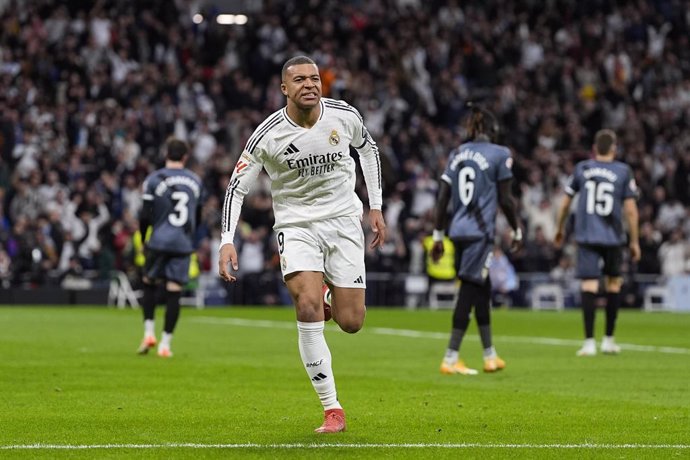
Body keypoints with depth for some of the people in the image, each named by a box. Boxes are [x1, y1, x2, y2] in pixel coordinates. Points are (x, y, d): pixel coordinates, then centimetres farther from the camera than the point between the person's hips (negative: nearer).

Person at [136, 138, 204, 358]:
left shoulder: (154, 179, -2)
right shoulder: (195, 181, 9)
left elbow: (145, 215, -4)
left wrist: (143, 241, 10)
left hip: (159, 241, -2)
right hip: (183, 243, 2)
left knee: (149, 284, 15)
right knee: (174, 292, 1)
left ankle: (149, 332, 4)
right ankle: (165, 344, 0)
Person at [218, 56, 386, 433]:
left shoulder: (344, 116, -7)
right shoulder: (267, 135, -14)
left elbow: (368, 148, 14)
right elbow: (237, 186, -7)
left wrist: (375, 206, 12)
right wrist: (227, 241, -18)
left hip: (343, 220, 2)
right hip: (296, 225, -2)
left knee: (351, 323, -5)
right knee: (308, 308, -23)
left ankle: (329, 294, 35)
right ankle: (332, 409, -14)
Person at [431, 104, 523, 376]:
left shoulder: (457, 154, 12)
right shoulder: (499, 155, -4)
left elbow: (442, 199, 10)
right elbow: (505, 200, -5)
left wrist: (438, 236, 15)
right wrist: (517, 231, 7)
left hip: (458, 231, 6)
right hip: (480, 231, -6)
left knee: (482, 290, 16)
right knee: (470, 292, -5)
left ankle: (490, 355, 25)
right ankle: (451, 358, -9)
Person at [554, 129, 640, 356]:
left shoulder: (581, 169, 5)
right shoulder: (623, 171, 0)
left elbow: (565, 203, 10)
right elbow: (630, 210, -3)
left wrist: (559, 229, 26)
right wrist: (634, 241, 5)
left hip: (586, 237, 0)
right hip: (613, 237, 0)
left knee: (589, 286, -4)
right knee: (613, 283, 17)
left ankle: (589, 342, -13)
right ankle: (608, 340, 20)